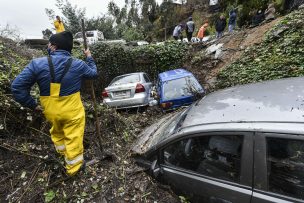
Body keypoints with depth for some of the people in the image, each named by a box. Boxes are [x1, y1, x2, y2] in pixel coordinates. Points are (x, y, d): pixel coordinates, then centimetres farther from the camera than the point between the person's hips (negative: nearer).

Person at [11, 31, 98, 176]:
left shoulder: (37, 63, -11)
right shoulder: (78, 64, -11)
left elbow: (17, 86, -11)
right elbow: (94, 73, 9)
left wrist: (32, 105, 0)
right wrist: (89, 57, 23)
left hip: (50, 111, 2)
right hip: (72, 110, -2)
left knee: (57, 132, 31)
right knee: (74, 138, 13)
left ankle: (63, 152, 56)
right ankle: (73, 167, 32)